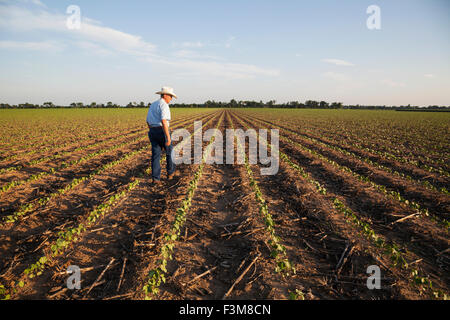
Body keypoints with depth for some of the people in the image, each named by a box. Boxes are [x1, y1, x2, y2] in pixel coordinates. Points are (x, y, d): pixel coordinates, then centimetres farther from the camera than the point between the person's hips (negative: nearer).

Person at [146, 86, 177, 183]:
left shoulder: (152, 105, 16)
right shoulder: (164, 105, -12)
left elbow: (148, 122, 19)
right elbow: (164, 121, -24)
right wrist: (168, 137, -25)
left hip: (152, 132, 7)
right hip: (162, 132, -7)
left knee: (155, 155, 5)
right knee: (169, 151, 15)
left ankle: (155, 178, 0)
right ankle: (170, 172, 26)